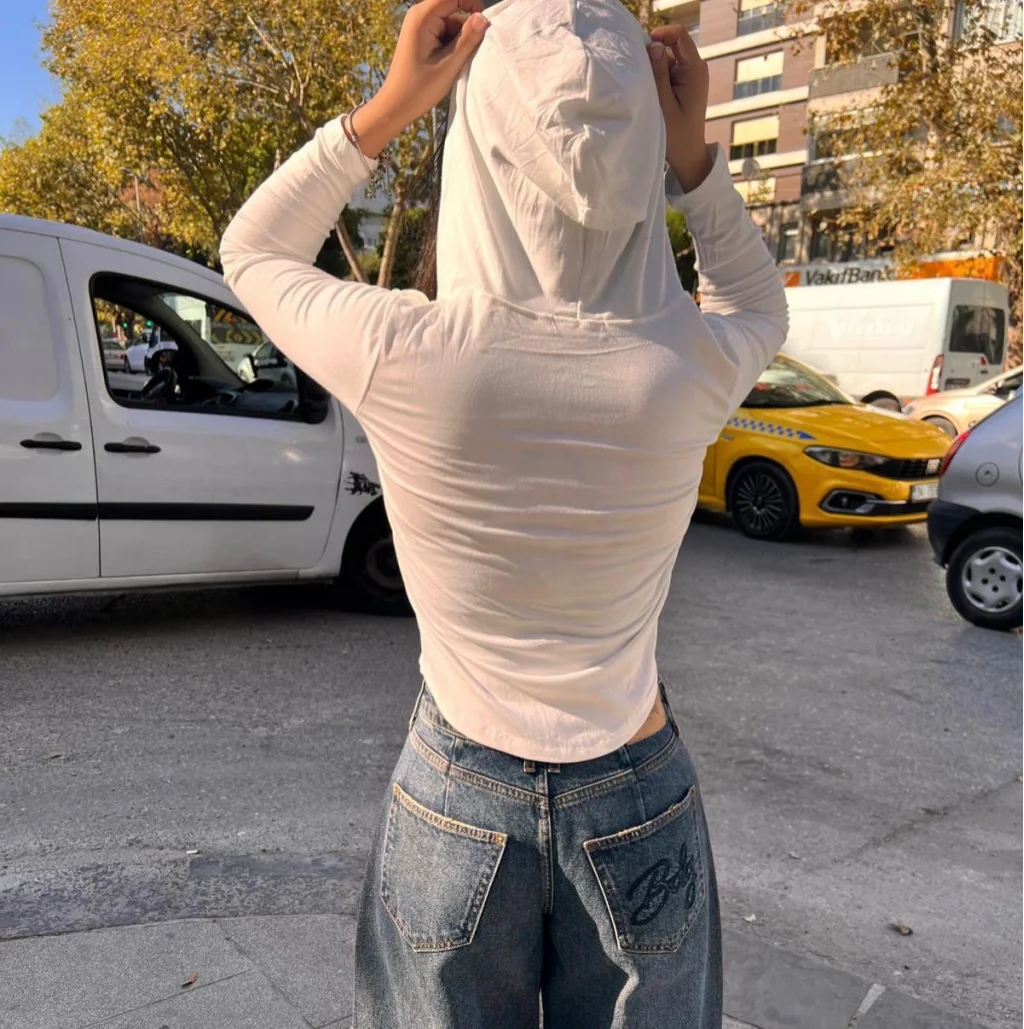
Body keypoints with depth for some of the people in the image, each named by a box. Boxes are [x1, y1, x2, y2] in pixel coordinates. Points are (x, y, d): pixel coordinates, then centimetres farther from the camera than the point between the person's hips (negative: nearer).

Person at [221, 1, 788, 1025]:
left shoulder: (402, 356, -23)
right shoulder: (690, 366, -19)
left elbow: (252, 252, -1)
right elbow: (758, 304, 8)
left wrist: (385, 108, -10)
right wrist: (694, 156, -6)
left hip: (458, 803, -1)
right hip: (637, 809, 1)